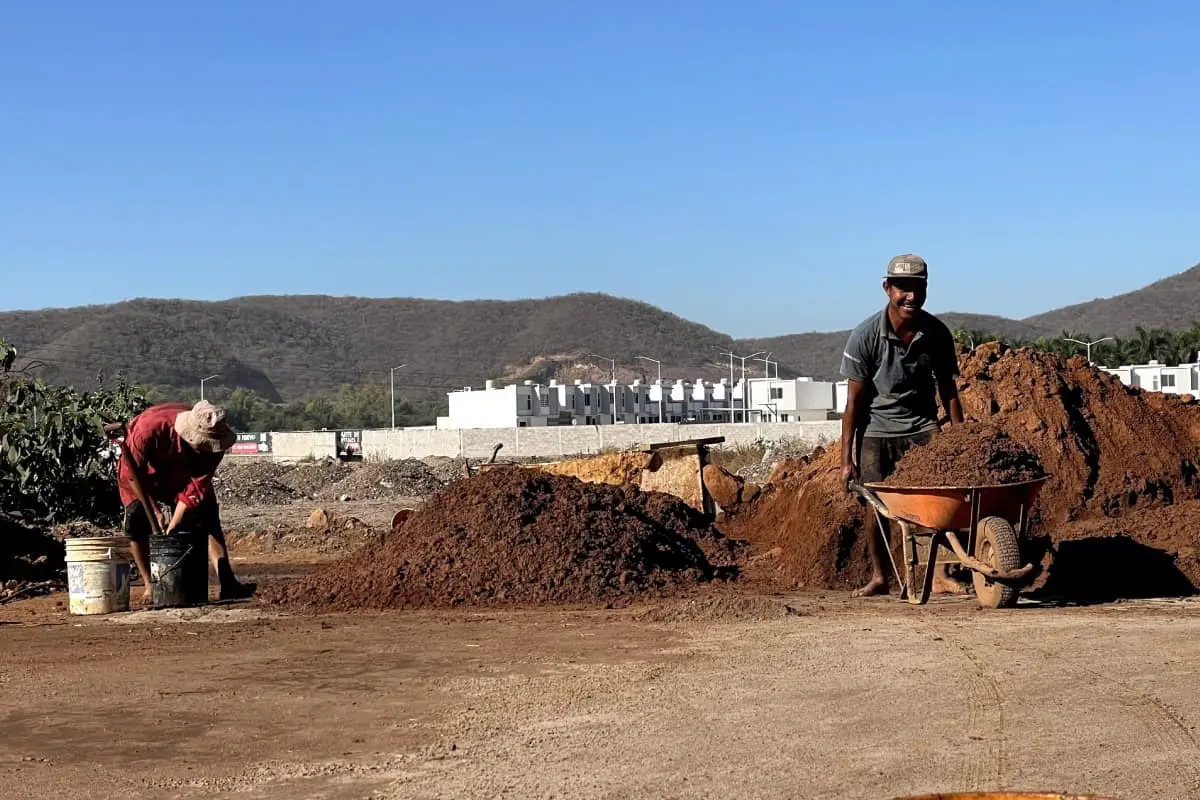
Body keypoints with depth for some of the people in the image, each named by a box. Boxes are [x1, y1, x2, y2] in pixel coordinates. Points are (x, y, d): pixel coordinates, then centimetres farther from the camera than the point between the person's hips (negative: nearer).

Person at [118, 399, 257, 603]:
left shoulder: (213, 440, -32)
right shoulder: (149, 427, -42)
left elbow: (197, 486, -26)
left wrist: (174, 524, -30)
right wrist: (156, 512, -28)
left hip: (180, 472, 2)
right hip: (142, 470, -2)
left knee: (207, 514, -12)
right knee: (137, 519, -18)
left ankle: (227, 582, -19)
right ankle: (150, 586, -5)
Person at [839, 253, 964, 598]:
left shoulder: (937, 333, -10)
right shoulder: (865, 336, -17)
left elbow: (947, 389, 2)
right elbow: (854, 401, -12)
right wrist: (847, 457, -11)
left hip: (922, 426, 1)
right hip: (877, 429, -1)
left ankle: (942, 572, -7)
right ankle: (879, 577, 16)